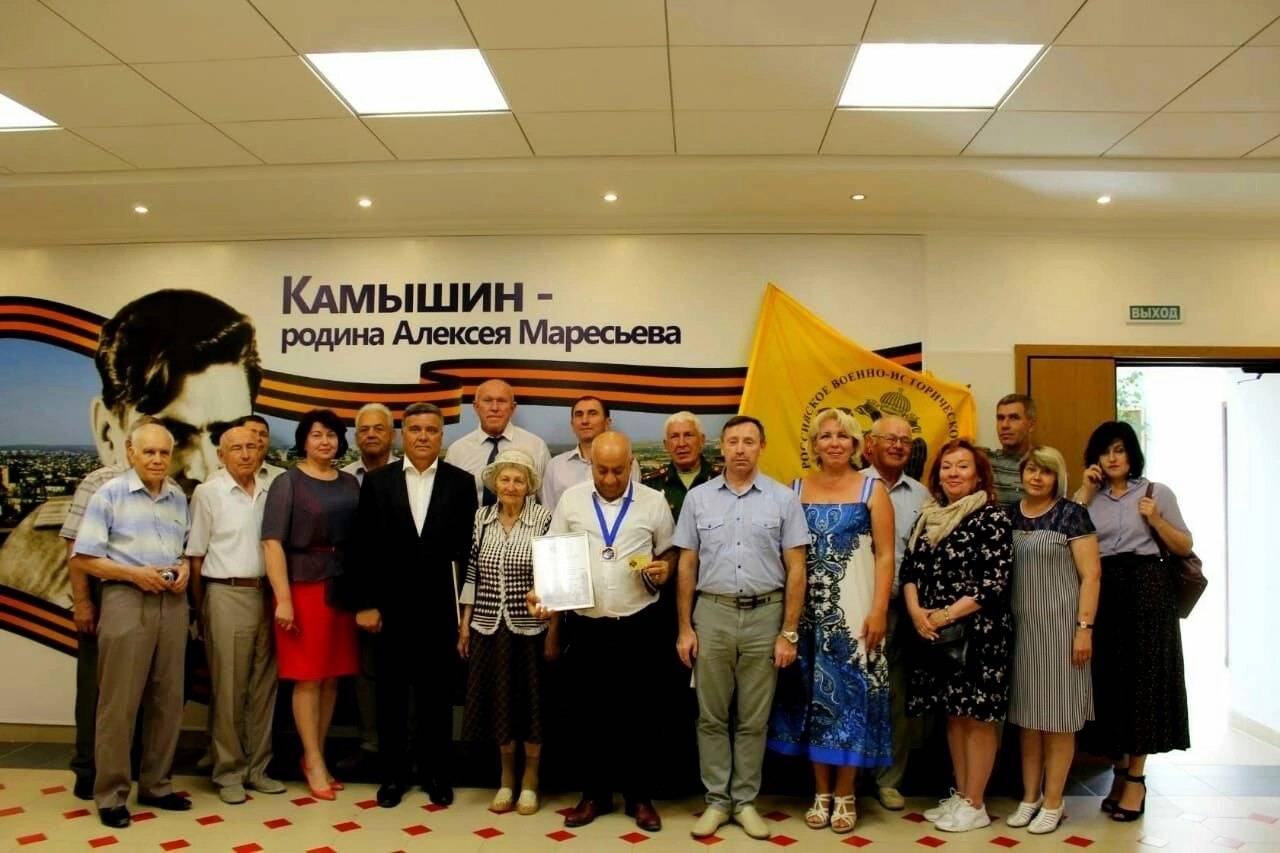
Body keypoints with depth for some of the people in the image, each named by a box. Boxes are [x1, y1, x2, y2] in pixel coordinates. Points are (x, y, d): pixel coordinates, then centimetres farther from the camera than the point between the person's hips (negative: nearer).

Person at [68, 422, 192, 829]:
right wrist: (135, 573, -15)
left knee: (168, 700, 10)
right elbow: (82, 557, -6)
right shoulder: (109, 495, -3)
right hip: (127, 599, -5)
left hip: (172, 602, 5)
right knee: (119, 702, 0)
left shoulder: (179, 498, 11)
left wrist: (184, 568, -3)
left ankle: (156, 785, 22)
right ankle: (111, 795, 11)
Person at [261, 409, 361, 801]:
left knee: (332, 676, 9)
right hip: (303, 586, -4)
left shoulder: (350, 483, 10)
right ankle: (313, 761, 13)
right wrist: (283, 599, -15)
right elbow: (272, 543, -9)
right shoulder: (288, 482, -3)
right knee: (308, 677, 1)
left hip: (342, 587, 4)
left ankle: (316, 755, 22)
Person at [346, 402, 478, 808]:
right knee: (391, 694, 11)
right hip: (390, 605, 1)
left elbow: (467, 546, -1)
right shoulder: (377, 481, 2)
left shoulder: (461, 482, 0)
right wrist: (365, 603, -4)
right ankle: (392, 774, 25)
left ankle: (436, 773, 23)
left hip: (439, 606, 0)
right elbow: (364, 548, 1)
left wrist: (466, 605, -5)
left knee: (437, 694, 9)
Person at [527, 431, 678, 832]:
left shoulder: (653, 502, 1)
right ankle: (595, 793, 27)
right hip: (586, 626, 1)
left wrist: (665, 569, -11)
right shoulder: (571, 499, 3)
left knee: (637, 713, 7)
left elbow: (670, 551, 11)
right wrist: (540, 591, -10)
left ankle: (640, 796, 23)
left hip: (638, 625, -1)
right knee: (589, 713, 11)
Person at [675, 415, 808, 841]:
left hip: (765, 615, -1)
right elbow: (687, 566, 6)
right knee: (711, 715, 7)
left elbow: (795, 570, 0)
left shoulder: (784, 499, 0)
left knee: (753, 718, 8)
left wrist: (789, 633, -4)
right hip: (712, 613, 1)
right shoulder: (698, 498, 4)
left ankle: (745, 801, 21)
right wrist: (685, 628, 3)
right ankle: (716, 800, 19)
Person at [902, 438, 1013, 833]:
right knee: (953, 713, 13)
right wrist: (917, 612, -9)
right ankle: (960, 794, 25)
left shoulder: (992, 516, -8)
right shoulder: (928, 516, 11)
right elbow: (910, 568, 9)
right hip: (934, 633, 6)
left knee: (978, 715, 2)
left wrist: (947, 614, -16)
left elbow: (996, 581, -14)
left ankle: (975, 804, 12)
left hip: (979, 632, -6)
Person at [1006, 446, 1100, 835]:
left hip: (1059, 625, -4)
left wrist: (1084, 627, -14)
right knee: (1026, 715, 11)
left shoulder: (1071, 514, -5)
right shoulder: (1009, 514, 8)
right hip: (1020, 627, 4)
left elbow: (1090, 574, -8)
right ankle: (1030, 797, 22)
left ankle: (1052, 803, 14)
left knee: (1057, 716, 3)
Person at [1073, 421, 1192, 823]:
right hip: (1102, 593, 2)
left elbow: (1185, 547, 5)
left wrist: (1156, 521, -11)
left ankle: (1136, 776, 9)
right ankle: (1121, 769, 18)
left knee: (1142, 678, -1)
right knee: (1109, 679, 5)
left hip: (1146, 590, -2)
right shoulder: (1088, 497, 10)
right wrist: (1085, 491, -6)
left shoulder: (1157, 492, 4)